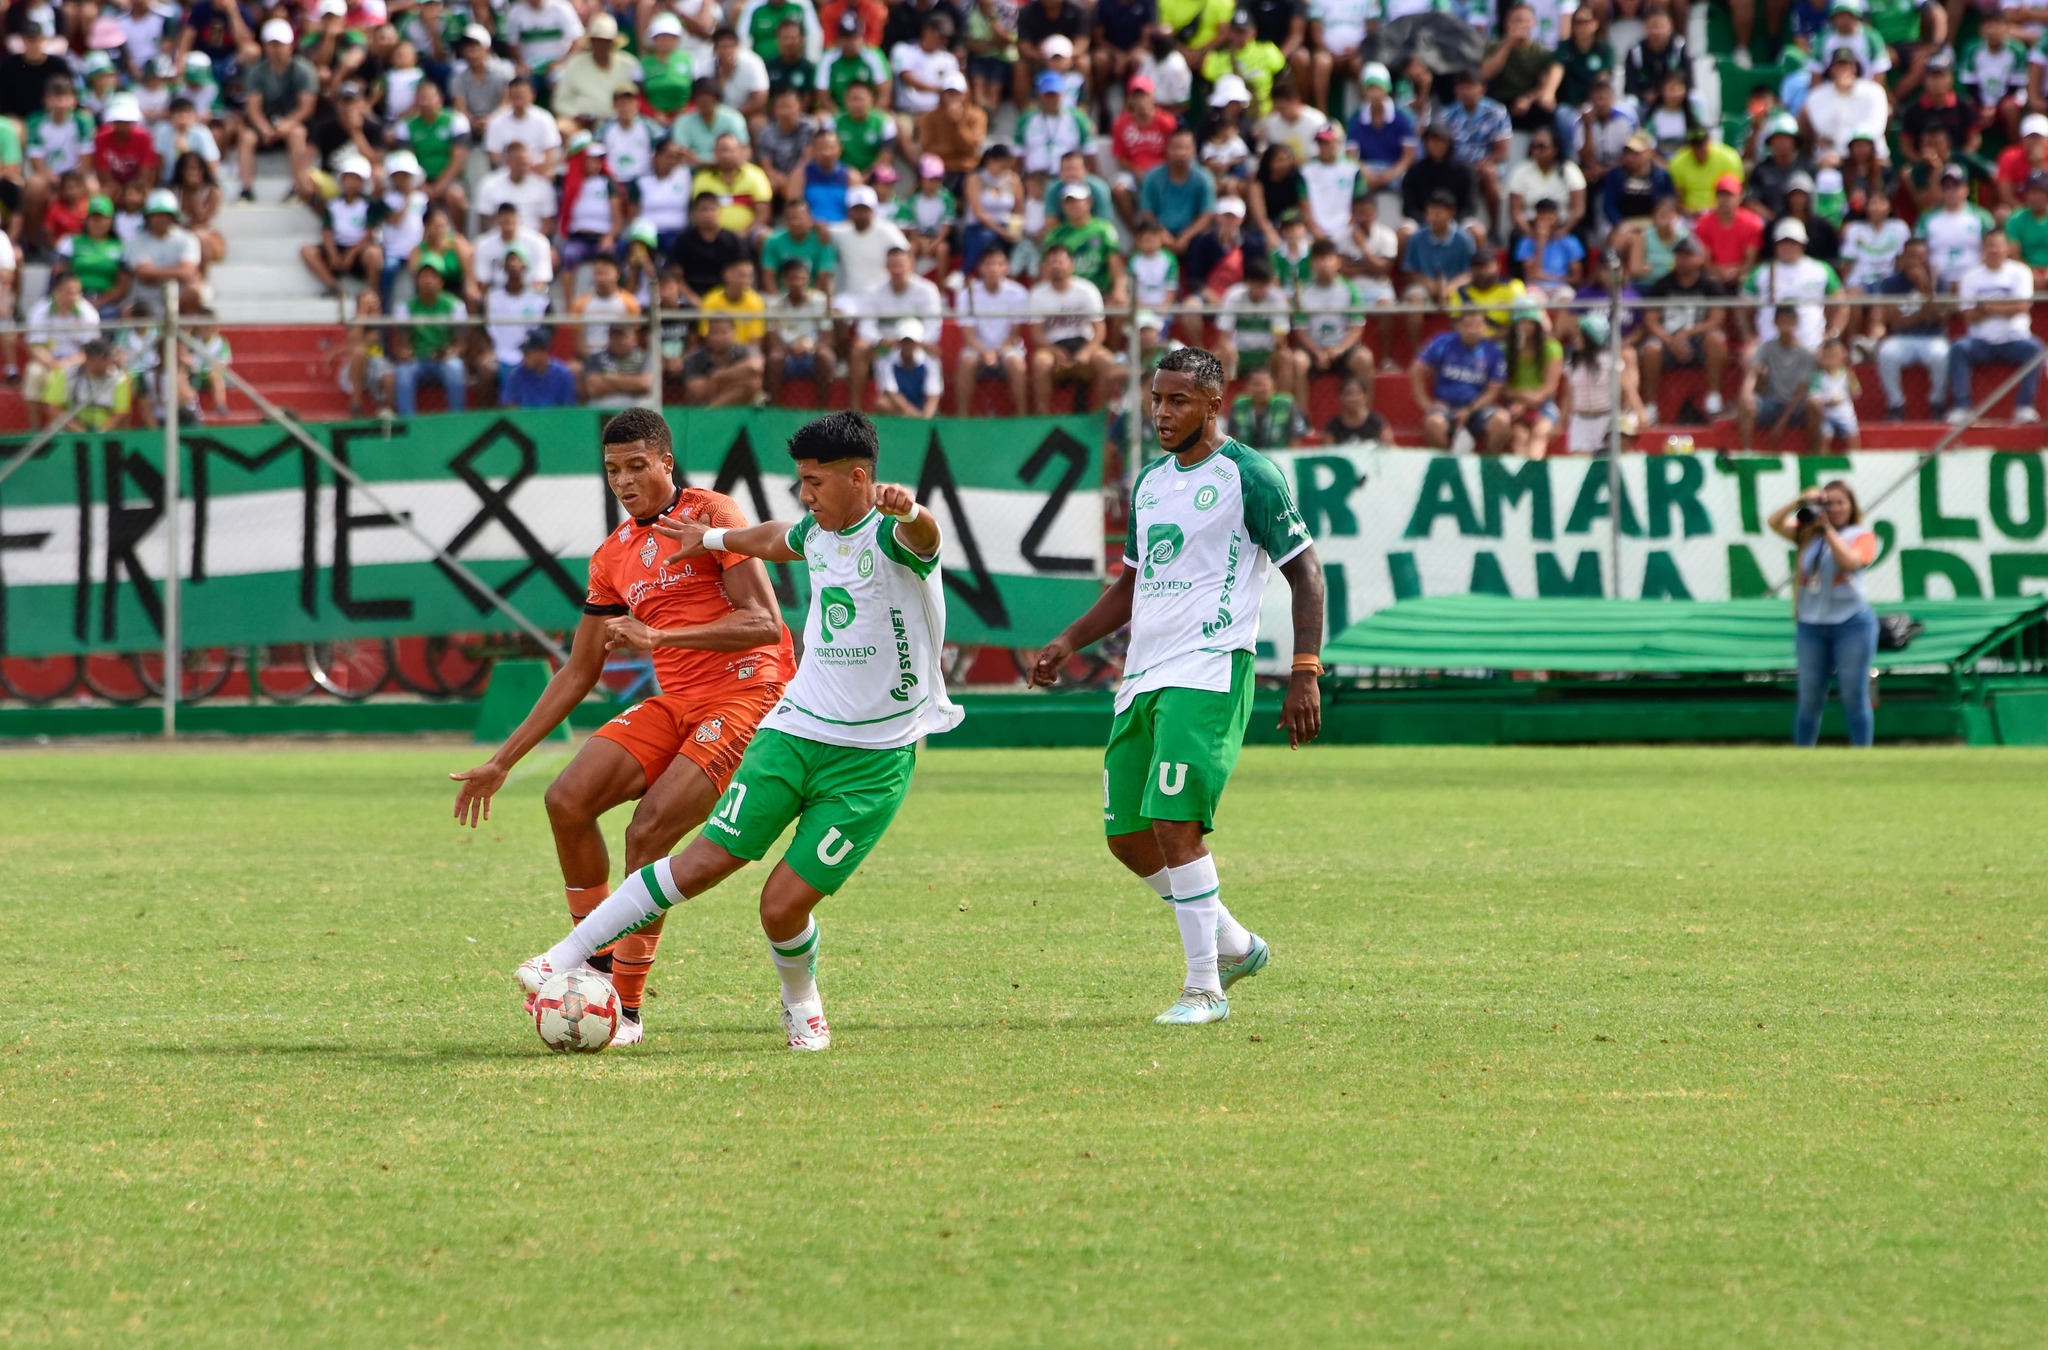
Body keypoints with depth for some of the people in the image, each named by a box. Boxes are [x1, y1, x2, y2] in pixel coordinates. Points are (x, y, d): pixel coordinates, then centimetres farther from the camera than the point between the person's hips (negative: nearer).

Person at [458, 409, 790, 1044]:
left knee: (647, 832, -20)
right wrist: (502, 761, 17)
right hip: (675, 703, 7)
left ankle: (627, 1010, -11)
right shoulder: (614, 556, 14)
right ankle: (597, 960, 3)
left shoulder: (711, 515, -7)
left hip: (746, 694, -7)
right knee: (568, 799, -11)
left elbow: (764, 622, -16)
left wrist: (658, 636, -23)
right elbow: (579, 672, 19)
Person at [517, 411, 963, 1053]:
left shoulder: (891, 535, -15)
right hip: (796, 729, 5)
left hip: (874, 759, -5)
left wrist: (908, 510, -65)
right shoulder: (818, 532, 8)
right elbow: (775, 541, 33)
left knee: (784, 905, -9)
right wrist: (713, 537, 51)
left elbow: (923, 537, -41)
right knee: (703, 861, -5)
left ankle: (801, 1006, 22)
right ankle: (569, 958, 0)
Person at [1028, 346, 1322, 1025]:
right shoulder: (1149, 482, 18)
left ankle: (1204, 988, -10)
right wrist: (1070, 641, 14)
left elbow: (1305, 573, -6)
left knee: (1174, 823, -18)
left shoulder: (1248, 476, -5)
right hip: (1142, 676, 8)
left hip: (1209, 671, -8)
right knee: (1126, 834, 7)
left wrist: (1305, 673, -14)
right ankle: (1233, 943, 25)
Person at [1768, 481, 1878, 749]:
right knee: (1809, 699, 9)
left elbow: (1849, 562, -18)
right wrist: (1800, 502, -12)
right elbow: (1775, 523, 0)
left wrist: (1828, 529, -16)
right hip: (1811, 623, 3)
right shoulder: (1809, 532, 10)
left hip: (1851, 623, -3)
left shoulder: (1861, 535, 1)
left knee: (1854, 697, -2)